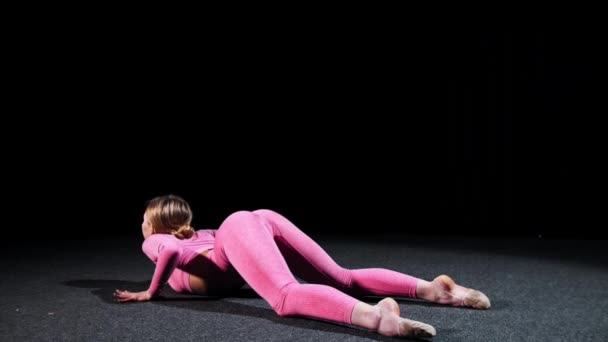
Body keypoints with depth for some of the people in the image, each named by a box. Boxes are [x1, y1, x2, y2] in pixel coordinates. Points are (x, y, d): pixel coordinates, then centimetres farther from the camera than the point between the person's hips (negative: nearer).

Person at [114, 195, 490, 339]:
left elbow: (173, 250, -2)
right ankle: (433, 288, -14)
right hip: (264, 219, 7)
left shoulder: (153, 242, 22)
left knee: (288, 299, -31)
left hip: (240, 228, -7)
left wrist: (152, 291, 12)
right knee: (345, 280, 4)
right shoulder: (196, 235, 42)